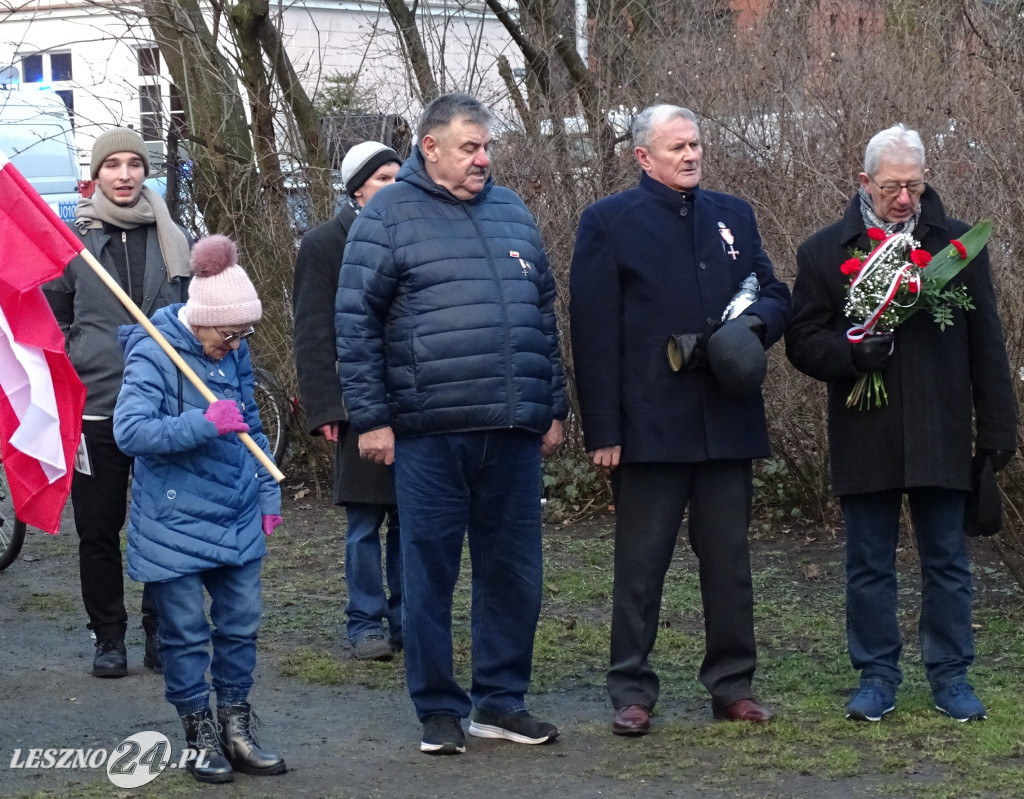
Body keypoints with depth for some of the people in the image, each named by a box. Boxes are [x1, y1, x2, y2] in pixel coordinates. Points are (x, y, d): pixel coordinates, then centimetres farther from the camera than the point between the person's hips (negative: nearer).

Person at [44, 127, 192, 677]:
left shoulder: (169, 239, 9)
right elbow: (53, 322, 8)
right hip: (95, 408, -1)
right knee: (98, 528, 3)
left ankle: (161, 632, 15)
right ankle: (108, 638, 13)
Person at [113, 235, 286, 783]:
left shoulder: (235, 353, 7)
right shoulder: (153, 354, -14)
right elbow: (128, 430, -26)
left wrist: (268, 495, 17)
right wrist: (204, 424, -31)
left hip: (237, 519, 6)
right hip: (175, 523, -6)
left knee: (241, 624, 8)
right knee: (186, 633, 3)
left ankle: (236, 731, 19)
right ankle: (201, 737, 14)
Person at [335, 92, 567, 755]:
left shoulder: (511, 211, 14)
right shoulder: (390, 215, -1)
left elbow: (544, 313, 19)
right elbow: (355, 320, -3)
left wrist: (554, 407, 16)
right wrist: (371, 417, -7)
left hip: (514, 429, 4)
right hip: (429, 432, -4)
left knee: (515, 573, 8)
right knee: (429, 575, 2)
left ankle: (502, 700, 20)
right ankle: (440, 708, 13)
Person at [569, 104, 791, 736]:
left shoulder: (733, 216, 14)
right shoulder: (608, 222, -1)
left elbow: (777, 296, 20)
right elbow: (594, 332, -5)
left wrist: (755, 323, -6)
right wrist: (603, 428, -11)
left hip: (728, 421, 4)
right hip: (650, 424, -4)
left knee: (729, 559, 10)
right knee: (641, 564, 2)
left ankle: (733, 683, 19)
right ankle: (633, 690, 9)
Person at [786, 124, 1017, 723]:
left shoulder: (958, 245, 6)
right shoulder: (826, 252, 4)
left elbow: (987, 345, 8)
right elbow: (803, 342, 3)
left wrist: (997, 427, 4)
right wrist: (854, 352, -17)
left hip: (942, 438, 0)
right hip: (864, 441, 0)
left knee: (947, 561, 6)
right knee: (870, 565, 7)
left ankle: (951, 675, 16)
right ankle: (877, 676, 17)